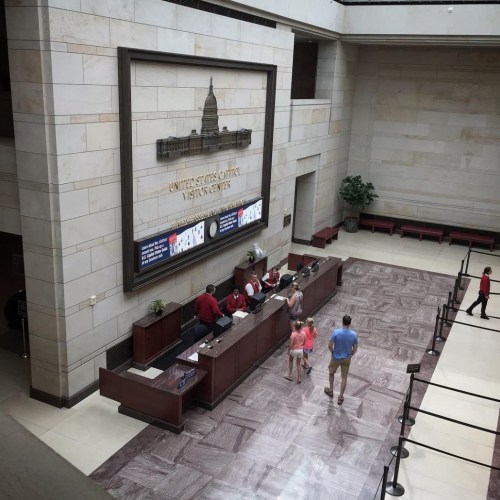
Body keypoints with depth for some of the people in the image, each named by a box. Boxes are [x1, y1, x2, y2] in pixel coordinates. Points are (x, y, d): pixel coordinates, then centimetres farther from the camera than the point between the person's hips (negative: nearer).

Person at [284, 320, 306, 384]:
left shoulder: (293, 334, -25)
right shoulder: (303, 333, -10)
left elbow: (291, 344, -19)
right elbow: (304, 342, 3)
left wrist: (288, 351, -5)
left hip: (294, 350, -4)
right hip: (301, 350, 4)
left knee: (290, 361, 26)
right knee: (298, 364, 19)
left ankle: (289, 375, 30)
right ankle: (298, 379, 22)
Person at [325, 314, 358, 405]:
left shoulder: (336, 332, -24)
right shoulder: (354, 334, -16)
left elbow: (330, 346, -18)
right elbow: (355, 349, -6)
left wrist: (333, 353, 2)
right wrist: (350, 356, 11)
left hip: (336, 358, -2)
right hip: (347, 359, 2)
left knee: (331, 373, 25)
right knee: (344, 378, 15)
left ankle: (331, 391, 41)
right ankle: (340, 397, 25)